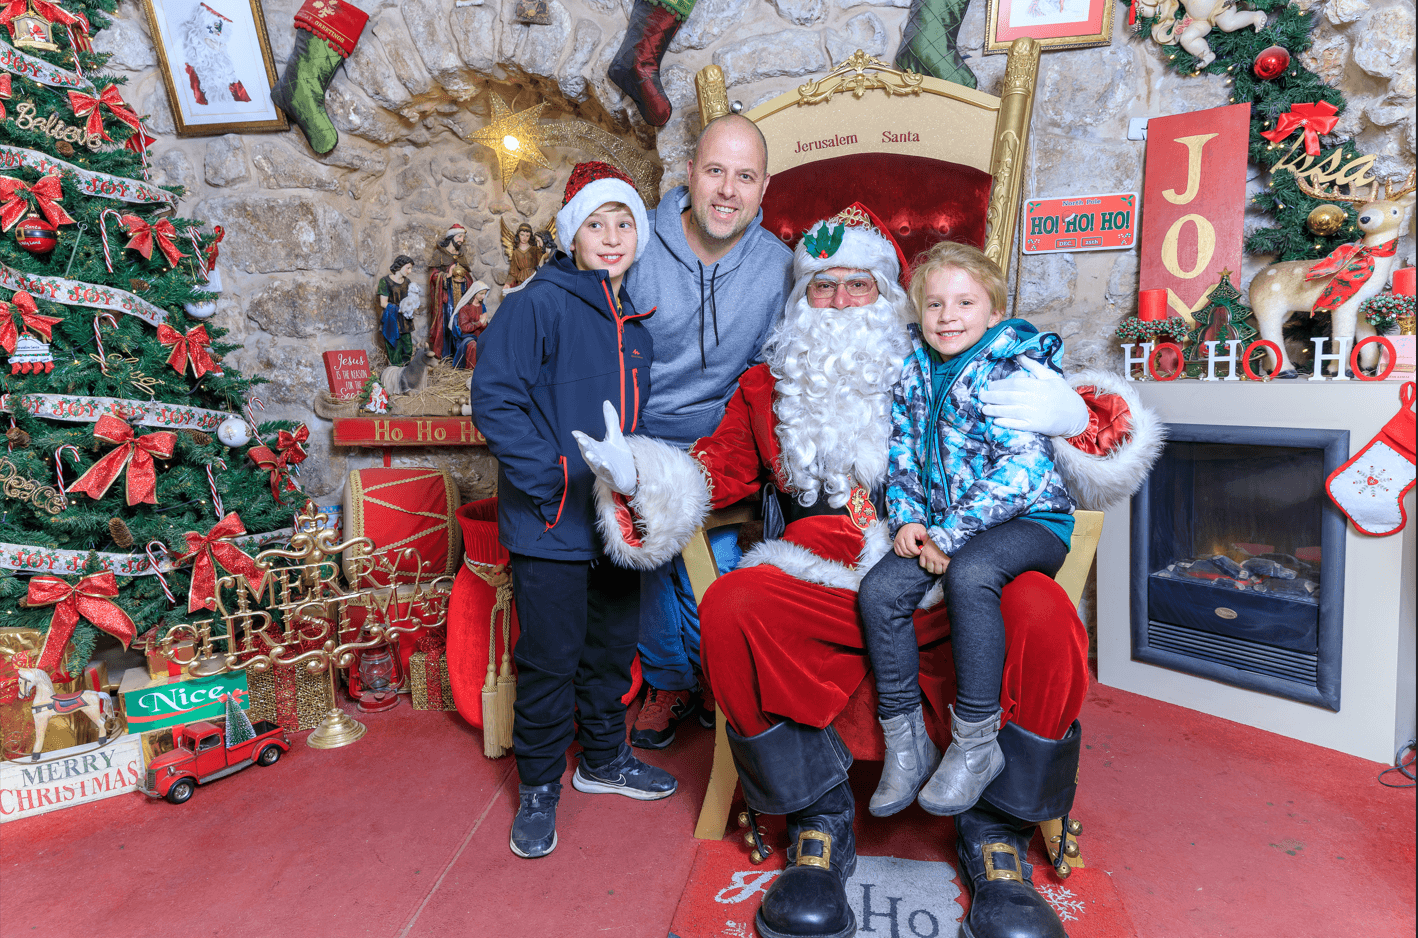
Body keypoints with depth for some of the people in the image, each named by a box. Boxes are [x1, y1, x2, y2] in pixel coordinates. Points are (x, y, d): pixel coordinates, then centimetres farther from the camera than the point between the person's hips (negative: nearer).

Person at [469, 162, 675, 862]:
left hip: (617, 518, 7)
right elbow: (494, 400, -17)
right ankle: (539, 787, 25)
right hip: (551, 522, -7)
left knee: (613, 644, 18)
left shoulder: (636, 321, 12)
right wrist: (553, 480, -21)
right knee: (550, 658, 4)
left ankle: (603, 758, 40)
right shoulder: (537, 305, -10)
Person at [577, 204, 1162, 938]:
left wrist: (1073, 416, -10)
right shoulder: (768, 387, 21)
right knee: (731, 608, -30)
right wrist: (633, 473, -1)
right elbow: (713, 471, 18)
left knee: (1043, 616, -30)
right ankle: (818, 824, -8)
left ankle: (996, 833, -4)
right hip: (820, 595, 1)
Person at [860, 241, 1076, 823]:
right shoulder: (914, 375, 9)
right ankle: (905, 742, -3)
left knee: (968, 575, -35)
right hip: (938, 527, 6)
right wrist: (907, 519, -5)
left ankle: (976, 743, -19)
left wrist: (948, 535, -22)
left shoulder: (1017, 372, -11)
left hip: (1028, 520, -6)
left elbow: (1019, 472, -20)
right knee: (878, 590, -16)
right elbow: (902, 456, 13)